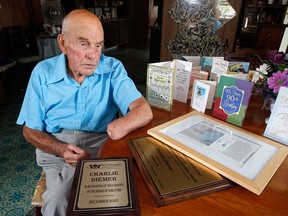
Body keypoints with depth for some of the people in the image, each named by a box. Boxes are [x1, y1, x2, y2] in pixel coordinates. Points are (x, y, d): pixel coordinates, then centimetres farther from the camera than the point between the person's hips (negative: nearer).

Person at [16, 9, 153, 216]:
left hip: (101, 147, 0)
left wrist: (122, 125, -43)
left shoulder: (113, 69, -8)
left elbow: (144, 110, -20)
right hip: (56, 149, 1)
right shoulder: (43, 72, -5)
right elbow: (30, 129, 1)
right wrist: (61, 149, -19)